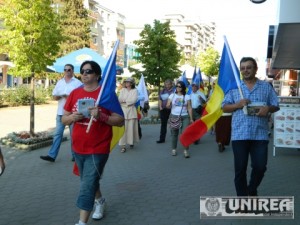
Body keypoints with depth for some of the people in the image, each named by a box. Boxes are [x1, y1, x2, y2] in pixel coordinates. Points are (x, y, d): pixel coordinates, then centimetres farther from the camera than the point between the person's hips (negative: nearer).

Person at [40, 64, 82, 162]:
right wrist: (60, 96, -10)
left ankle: (75, 155, 16)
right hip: (61, 112, 4)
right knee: (57, 134, 4)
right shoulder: (59, 82, 12)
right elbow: (54, 97, 11)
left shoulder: (77, 83, -2)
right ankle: (52, 155, 5)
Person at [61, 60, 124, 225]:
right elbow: (64, 119, 8)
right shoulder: (74, 93, 4)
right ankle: (100, 200, 51)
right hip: (78, 149, 6)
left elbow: (120, 121, -11)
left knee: (87, 187, -7)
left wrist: (101, 116, -26)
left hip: (98, 150, -6)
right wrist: (72, 117, -14)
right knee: (89, 182, 24)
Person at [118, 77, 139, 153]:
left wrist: (124, 100, -5)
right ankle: (123, 145, -9)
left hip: (131, 110, -1)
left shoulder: (135, 90, 4)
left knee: (131, 127, 2)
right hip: (123, 110, 1)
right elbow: (119, 99, 1)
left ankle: (131, 142, 20)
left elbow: (134, 100, -9)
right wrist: (129, 100, -10)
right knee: (123, 128, -7)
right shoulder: (122, 90, 11)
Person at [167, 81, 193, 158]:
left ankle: (186, 150, -7)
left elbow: (189, 108, 5)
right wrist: (168, 105, -21)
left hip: (185, 117, -1)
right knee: (174, 133, 5)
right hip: (174, 116, 1)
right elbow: (168, 106, 3)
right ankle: (174, 149, 16)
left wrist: (191, 118, 1)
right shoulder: (172, 95, 6)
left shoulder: (187, 96, 5)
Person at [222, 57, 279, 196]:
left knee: (260, 166, 3)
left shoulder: (266, 87, 8)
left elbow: (276, 106, 9)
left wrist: (268, 108, -14)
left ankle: (252, 190, 31)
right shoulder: (234, 87, 7)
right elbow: (224, 108, 6)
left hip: (260, 134, 1)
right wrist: (238, 105, -13)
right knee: (240, 169, 4)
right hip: (239, 134, 0)